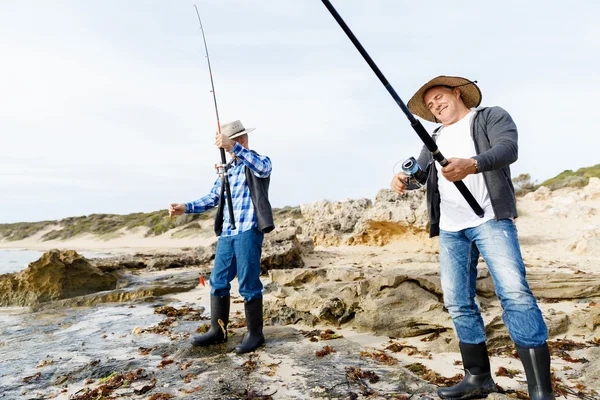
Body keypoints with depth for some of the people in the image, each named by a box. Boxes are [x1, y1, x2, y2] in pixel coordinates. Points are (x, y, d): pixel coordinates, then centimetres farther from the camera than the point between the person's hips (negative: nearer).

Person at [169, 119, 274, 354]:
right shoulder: (226, 170, 20)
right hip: (226, 233, 7)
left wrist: (233, 146, -32)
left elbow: (262, 168, -25)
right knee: (218, 282, 9)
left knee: (248, 284, -3)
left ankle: (255, 333, 12)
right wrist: (186, 207, 1)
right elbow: (212, 198, 16)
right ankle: (217, 331, 22)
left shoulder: (260, 161, 2)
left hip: (248, 231, -7)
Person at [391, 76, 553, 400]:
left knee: (514, 292, -16)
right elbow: (421, 170, 8)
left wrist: (472, 164, -33)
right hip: (450, 230, 5)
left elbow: (508, 148, -12)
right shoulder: (435, 138, 23)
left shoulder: (492, 117, 8)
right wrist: (404, 179, -16)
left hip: (490, 219, -5)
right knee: (458, 303, 4)